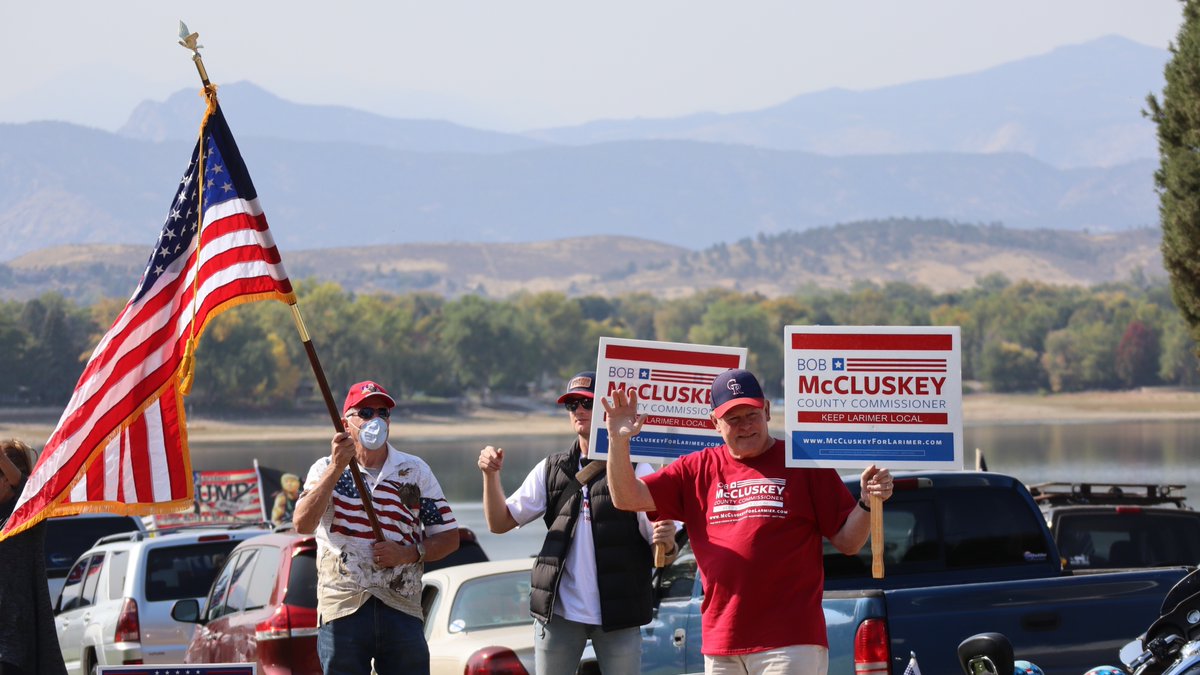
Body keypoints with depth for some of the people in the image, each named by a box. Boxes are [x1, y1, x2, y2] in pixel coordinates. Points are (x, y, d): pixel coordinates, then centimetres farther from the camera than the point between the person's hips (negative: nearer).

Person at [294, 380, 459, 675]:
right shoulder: (326, 470, 5)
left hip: (402, 610, 1)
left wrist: (409, 553, -8)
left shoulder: (415, 470, 10)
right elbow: (302, 524, -14)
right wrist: (337, 468, -20)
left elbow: (449, 537, 11)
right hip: (342, 611, -1)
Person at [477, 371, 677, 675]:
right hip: (558, 612, 4)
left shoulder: (636, 470, -2)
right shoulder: (551, 469, 11)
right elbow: (500, 522, 10)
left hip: (617, 613, -4)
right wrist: (491, 476, -6)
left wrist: (666, 542, -30)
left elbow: (662, 556, -6)